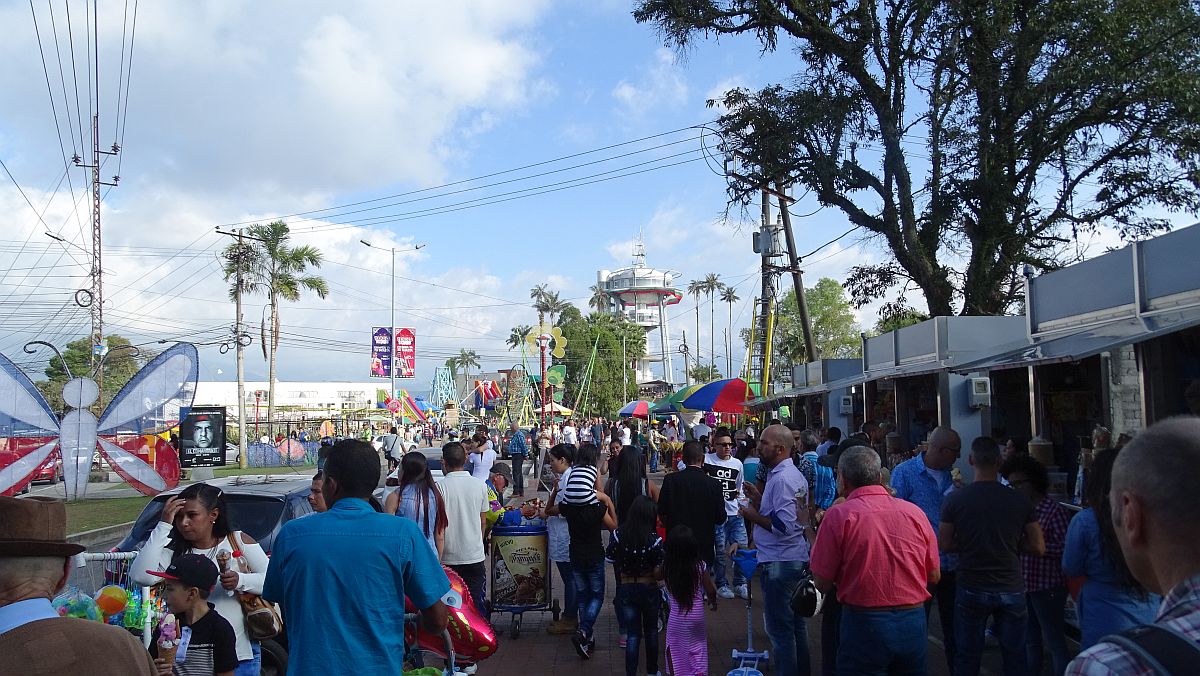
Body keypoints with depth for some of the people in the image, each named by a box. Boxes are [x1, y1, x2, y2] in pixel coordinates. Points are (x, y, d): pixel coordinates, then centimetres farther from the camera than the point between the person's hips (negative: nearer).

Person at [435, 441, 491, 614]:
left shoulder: (440, 486, -12)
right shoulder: (480, 485, -2)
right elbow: (483, 522, 7)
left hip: (449, 557, -2)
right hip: (475, 556, 2)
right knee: (476, 603, 10)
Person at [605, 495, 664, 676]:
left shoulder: (618, 535, -12)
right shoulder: (655, 540, -18)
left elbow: (611, 562, -4)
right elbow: (658, 574, -17)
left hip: (626, 590, 1)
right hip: (649, 590, 0)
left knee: (632, 635, 11)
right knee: (651, 632, 22)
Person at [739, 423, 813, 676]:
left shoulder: (781, 479, -19)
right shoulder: (794, 474, 13)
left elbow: (784, 525, -25)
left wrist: (753, 515, -13)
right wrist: (759, 499, 10)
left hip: (778, 562, -11)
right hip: (797, 558, 11)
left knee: (779, 628, -1)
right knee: (796, 623, 19)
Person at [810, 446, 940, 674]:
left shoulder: (839, 515, -11)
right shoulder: (915, 512, -1)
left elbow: (823, 584, -7)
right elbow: (934, 577, 7)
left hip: (864, 624, -3)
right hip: (914, 624, 4)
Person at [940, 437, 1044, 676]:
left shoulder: (955, 499, -10)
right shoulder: (1020, 501, -6)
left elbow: (945, 544, -5)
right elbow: (1038, 548, -2)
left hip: (972, 590, -1)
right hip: (1011, 590, 1)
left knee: (967, 656, 10)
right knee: (1015, 656, 15)